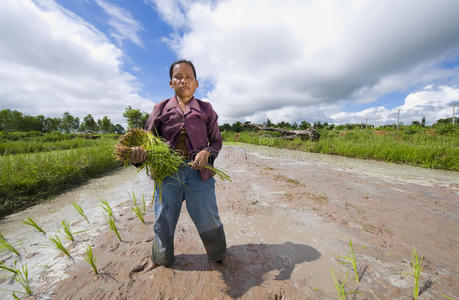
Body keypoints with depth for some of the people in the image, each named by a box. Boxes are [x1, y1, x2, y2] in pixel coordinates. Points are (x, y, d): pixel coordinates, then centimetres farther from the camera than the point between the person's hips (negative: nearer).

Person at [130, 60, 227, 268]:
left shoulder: (206, 109, 8)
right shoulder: (161, 109, 10)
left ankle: (218, 254, 41)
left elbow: (216, 141, 7)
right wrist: (138, 151, -16)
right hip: (167, 172, 2)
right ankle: (161, 259, 47)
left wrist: (207, 152, -14)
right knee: (163, 220, 15)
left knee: (207, 218, 9)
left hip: (198, 172, -1)